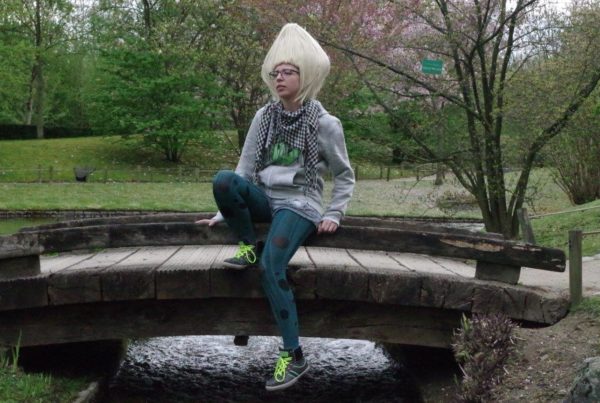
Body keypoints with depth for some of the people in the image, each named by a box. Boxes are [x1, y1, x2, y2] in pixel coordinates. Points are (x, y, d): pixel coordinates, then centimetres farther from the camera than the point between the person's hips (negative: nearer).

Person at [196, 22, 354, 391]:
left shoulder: (324, 123, -5)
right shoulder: (265, 116, 5)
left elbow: (345, 176, 5)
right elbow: (246, 168, 7)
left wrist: (333, 215, -6)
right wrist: (223, 213, 2)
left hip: (299, 204, -4)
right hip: (265, 198, 4)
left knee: (271, 267, -29)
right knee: (223, 180, -29)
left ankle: (294, 357, -20)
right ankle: (248, 247, -6)